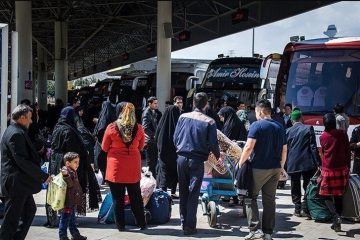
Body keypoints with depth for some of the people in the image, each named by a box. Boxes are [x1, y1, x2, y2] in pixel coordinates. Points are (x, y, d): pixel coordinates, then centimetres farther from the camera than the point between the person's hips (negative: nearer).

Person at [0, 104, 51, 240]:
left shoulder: (16, 131, 14)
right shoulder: (16, 134, -19)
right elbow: (22, 161, -23)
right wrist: (43, 176, -19)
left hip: (21, 183, 11)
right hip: (16, 183, -11)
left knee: (30, 209, 18)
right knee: (12, 218, -1)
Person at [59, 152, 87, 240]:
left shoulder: (73, 172, 13)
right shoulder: (66, 171, -17)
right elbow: (69, 184, -29)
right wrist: (66, 176, -44)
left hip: (73, 202, 10)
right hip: (67, 202, -10)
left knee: (72, 219, 20)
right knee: (65, 219, -2)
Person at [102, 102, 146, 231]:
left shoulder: (111, 127, -11)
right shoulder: (139, 128, -6)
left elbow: (104, 148, 1)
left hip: (116, 167, -2)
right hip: (133, 168, 2)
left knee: (118, 198, 9)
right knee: (136, 198, 14)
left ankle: (120, 225, 14)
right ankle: (142, 224, 20)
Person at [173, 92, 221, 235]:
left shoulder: (183, 117, 1)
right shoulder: (209, 121, -8)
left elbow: (175, 138, 5)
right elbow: (213, 144, -8)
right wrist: (218, 155, 12)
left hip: (182, 158, 3)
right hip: (197, 160, -3)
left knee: (183, 191, 14)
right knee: (193, 193, 2)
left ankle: (184, 222, 21)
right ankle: (190, 226, 3)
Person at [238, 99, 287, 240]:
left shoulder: (257, 125, -9)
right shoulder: (279, 127, 10)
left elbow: (249, 147, -17)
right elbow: (284, 150, 13)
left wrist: (241, 163, -7)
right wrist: (281, 166, 23)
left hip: (258, 168, -6)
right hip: (275, 169, 6)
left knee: (250, 197, 5)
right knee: (269, 200, 11)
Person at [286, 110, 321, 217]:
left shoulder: (287, 131, 3)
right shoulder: (308, 128, -4)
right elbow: (313, 147, -8)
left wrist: (285, 165, 13)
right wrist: (318, 163, -5)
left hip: (293, 164, 2)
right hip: (307, 163, -2)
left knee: (295, 188, 10)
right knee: (308, 187, 6)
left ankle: (298, 209, 13)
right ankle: (305, 208, 0)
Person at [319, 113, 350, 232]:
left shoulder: (323, 136, -1)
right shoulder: (342, 134, -1)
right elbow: (347, 152, 3)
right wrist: (348, 167, 13)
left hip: (328, 169, -1)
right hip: (341, 168, 2)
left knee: (326, 195, 6)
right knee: (339, 195, 9)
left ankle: (335, 216, -17)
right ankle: (337, 222, 12)